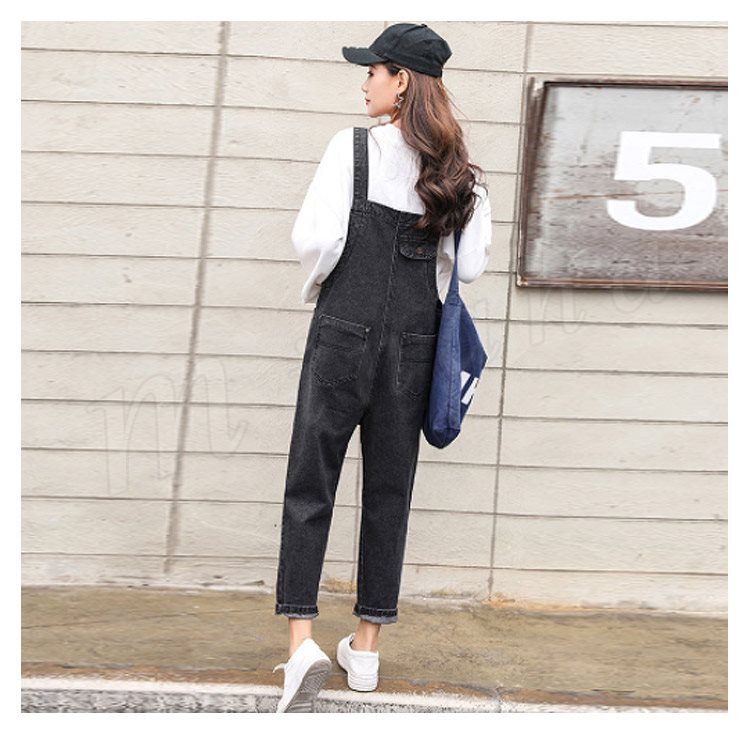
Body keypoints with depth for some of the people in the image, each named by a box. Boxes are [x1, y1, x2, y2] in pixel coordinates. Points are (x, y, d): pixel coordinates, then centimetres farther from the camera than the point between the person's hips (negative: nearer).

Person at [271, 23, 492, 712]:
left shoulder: (354, 146, -6)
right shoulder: (457, 170, 5)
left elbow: (315, 239, -12)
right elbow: (471, 266, 4)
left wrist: (316, 285, 8)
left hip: (345, 332, -4)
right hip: (414, 343, 4)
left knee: (310, 485, 4)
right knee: (389, 493, 11)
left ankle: (302, 637, -6)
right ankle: (366, 647, 19)